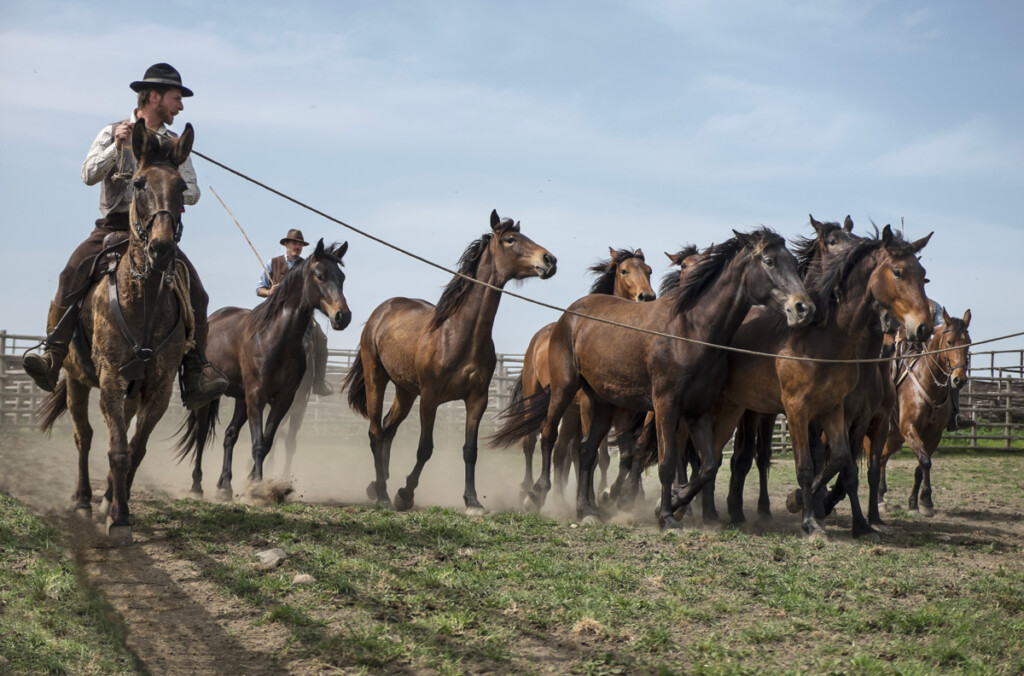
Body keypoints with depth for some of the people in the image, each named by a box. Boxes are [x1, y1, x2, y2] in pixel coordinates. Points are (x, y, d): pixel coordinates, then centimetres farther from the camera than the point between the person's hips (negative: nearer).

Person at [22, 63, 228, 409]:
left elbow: (191, 192, 9)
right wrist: (117, 147, -16)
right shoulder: (112, 133, 9)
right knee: (73, 273, -28)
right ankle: (52, 359, -28)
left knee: (195, 291, -19)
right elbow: (88, 175, -4)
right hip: (113, 225, -2)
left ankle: (196, 374, -20)